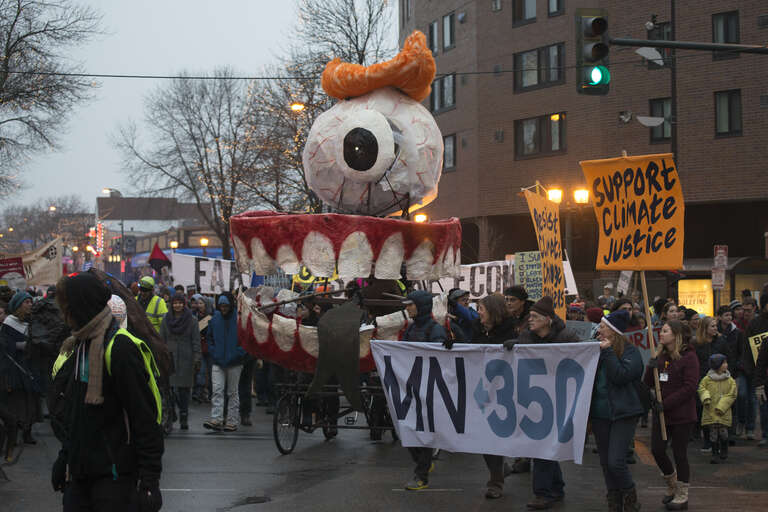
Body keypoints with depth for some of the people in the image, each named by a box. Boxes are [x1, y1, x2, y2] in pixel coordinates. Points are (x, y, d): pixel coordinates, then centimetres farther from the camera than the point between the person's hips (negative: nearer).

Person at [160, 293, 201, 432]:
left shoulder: (192, 320, 2)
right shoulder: (166, 319, 7)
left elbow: (196, 342, 1)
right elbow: (161, 339, 7)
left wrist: (197, 360, -4)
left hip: (186, 359, -1)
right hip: (169, 357, 1)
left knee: (184, 389, 1)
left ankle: (184, 419, 9)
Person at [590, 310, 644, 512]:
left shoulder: (630, 352, -5)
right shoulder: (597, 349, 11)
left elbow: (621, 376, -20)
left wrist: (607, 352, -18)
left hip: (622, 414, -6)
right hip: (600, 414, 6)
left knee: (616, 462, -13)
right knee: (605, 462, 9)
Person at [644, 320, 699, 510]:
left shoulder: (688, 357, -10)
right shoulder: (660, 356, 10)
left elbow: (690, 387, -15)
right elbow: (649, 384, 11)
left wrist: (666, 403, -18)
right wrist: (651, 368, -10)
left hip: (681, 415, -6)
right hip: (661, 413, 6)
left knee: (679, 453, 1)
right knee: (657, 450, 4)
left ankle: (682, 496, 13)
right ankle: (672, 485, 29)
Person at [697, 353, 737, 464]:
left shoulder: (730, 381, 1)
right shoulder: (707, 379, 0)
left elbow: (731, 395, -2)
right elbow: (701, 389, 5)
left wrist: (721, 407, -11)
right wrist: (705, 397, -16)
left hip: (723, 412, 0)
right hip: (710, 412, 0)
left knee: (723, 433, -1)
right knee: (713, 434, 0)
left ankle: (724, 451, 24)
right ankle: (715, 454, 9)